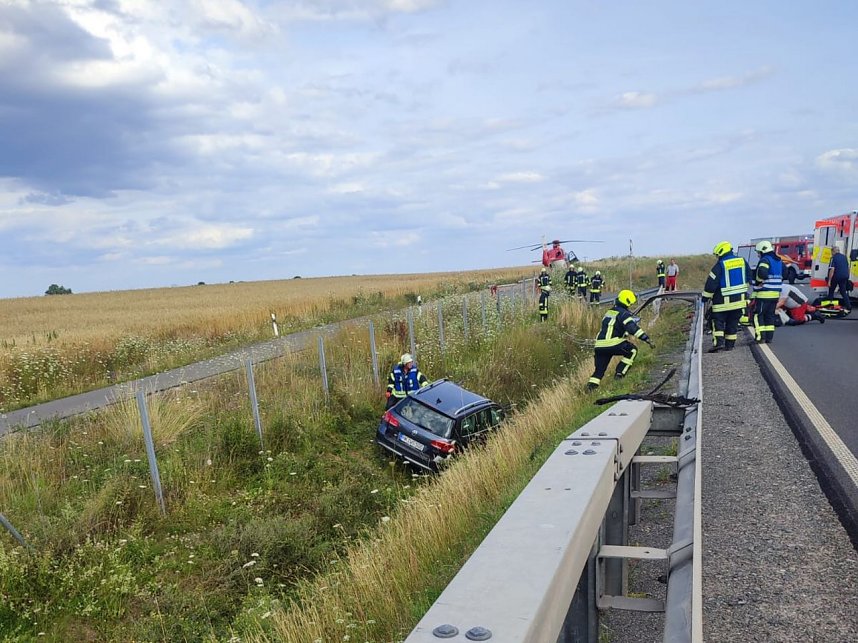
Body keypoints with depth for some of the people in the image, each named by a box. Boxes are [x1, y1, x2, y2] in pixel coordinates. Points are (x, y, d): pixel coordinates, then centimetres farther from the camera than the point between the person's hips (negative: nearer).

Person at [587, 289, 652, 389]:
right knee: (632, 350, 14)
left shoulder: (609, 312, 23)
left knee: (599, 370, 16)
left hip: (599, 345, 7)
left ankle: (591, 386, 0)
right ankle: (620, 373, 9)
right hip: (613, 344, -7)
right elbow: (632, 328, -16)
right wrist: (646, 338, -18)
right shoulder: (624, 314, -3)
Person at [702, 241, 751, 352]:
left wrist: (705, 297, -4)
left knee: (718, 322, 1)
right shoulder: (742, 261, 6)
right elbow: (749, 277, 18)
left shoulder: (720, 265, -13)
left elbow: (711, 283, -13)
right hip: (739, 299, 5)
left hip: (723, 301, -5)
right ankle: (729, 345, 14)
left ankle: (719, 342, -14)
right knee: (733, 323, 11)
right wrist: (744, 291, 30)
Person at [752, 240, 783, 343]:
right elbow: (783, 275, 25)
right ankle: (769, 337, 13)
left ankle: (760, 336, -9)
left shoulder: (765, 260, -12)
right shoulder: (779, 261, 17)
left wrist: (758, 282, -14)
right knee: (770, 315, 13)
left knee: (758, 315, -3)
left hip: (764, 293, -8)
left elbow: (762, 273, -30)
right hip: (776, 294, 8)